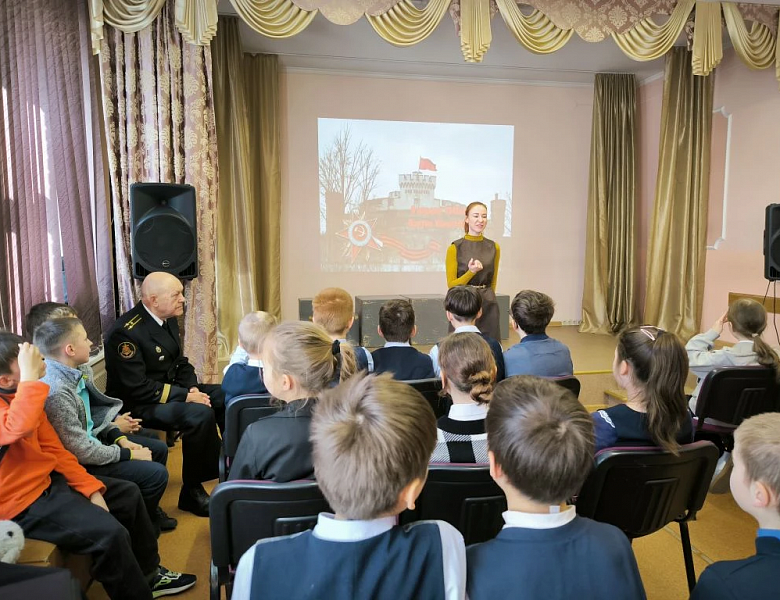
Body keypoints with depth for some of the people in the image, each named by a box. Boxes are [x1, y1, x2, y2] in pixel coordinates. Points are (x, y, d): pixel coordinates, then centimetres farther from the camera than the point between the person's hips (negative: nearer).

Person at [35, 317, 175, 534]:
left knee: (159, 449, 14)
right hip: (79, 461, -9)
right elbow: (83, 452, -27)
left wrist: (120, 438, 1)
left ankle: (150, 510, 35)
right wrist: (129, 454, -16)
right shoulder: (56, 391, -32)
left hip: (93, 437, 9)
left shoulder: (79, 371, -4)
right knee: (156, 474, -13)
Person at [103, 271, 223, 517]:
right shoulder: (125, 332, -23)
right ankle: (192, 491, -12)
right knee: (200, 414, -30)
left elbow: (181, 363, 12)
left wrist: (192, 388, -8)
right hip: (137, 405, -9)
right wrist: (185, 396, -25)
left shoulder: (168, 320, 4)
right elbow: (137, 388, -25)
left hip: (172, 390, 9)